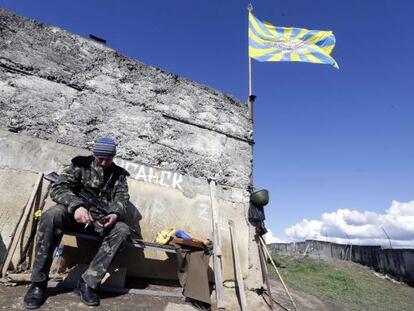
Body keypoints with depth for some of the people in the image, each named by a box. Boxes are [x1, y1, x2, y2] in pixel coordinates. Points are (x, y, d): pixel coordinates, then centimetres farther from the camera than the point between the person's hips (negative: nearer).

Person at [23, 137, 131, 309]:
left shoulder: (118, 174, 8)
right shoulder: (80, 164, 3)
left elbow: (122, 198, 0)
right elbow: (58, 188, -7)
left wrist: (115, 214, -25)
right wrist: (76, 206, -28)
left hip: (100, 219, 1)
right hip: (74, 213, -1)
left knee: (122, 229, -27)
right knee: (51, 215, -32)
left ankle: (88, 283, -23)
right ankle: (38, 282, -19)